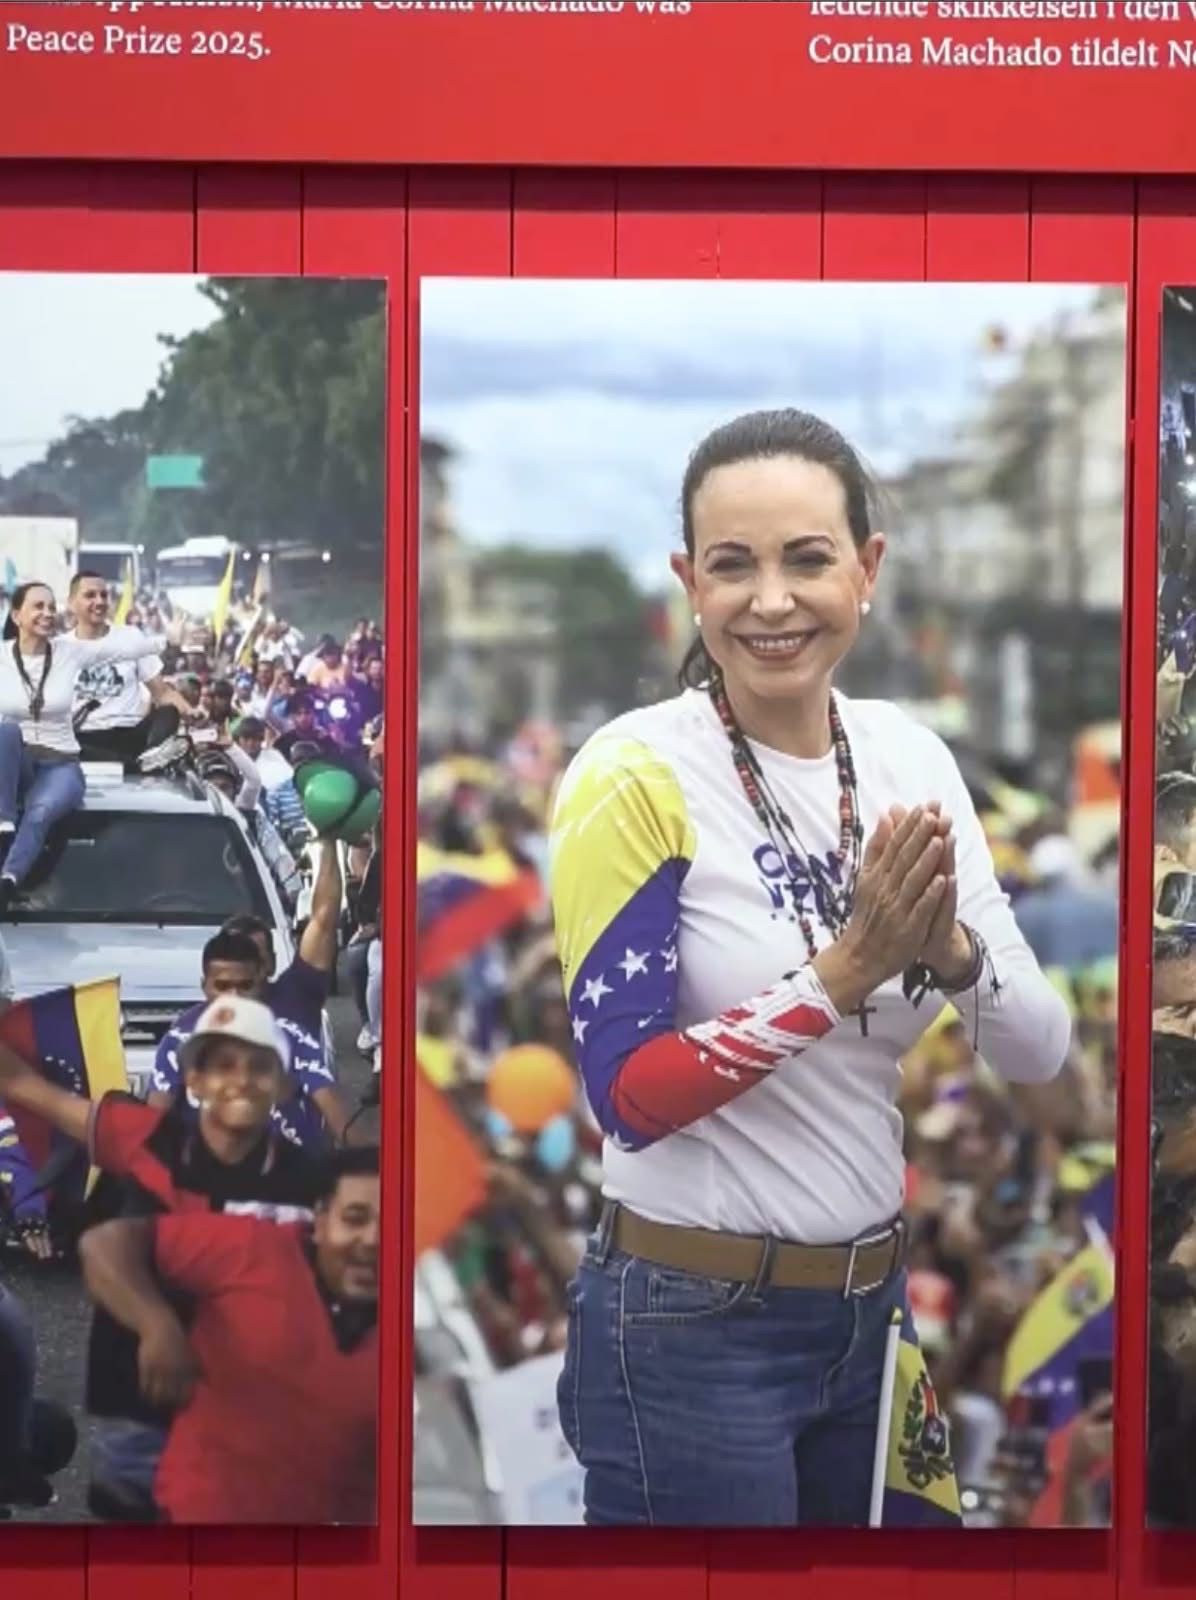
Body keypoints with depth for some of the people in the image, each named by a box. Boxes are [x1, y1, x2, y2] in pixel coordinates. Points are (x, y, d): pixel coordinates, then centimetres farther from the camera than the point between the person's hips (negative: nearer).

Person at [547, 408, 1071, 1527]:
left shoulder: (912, 760, 1)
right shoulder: (635, 775, -15)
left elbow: (1039, 1054, 0)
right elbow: (629, 1096, -18)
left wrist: (948, 949, -20)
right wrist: (848, 967, -25)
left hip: (875, 1300, 6)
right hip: (690, 1326, -5)